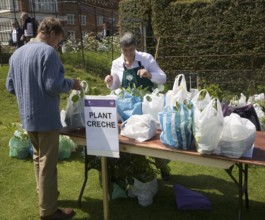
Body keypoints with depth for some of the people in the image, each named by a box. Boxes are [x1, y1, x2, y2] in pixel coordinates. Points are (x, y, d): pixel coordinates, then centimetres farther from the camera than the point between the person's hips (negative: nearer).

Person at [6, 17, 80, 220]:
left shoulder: (17, 53, 9)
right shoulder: (48, 52, -16)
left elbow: (10, 86, 13)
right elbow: (53, 86, -23)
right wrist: (71, 84, -6)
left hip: (28, 116, 8)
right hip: (46, 116, -8)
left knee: (38, 158, 23)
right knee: (48, 163, 1)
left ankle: (44, 194, 40)